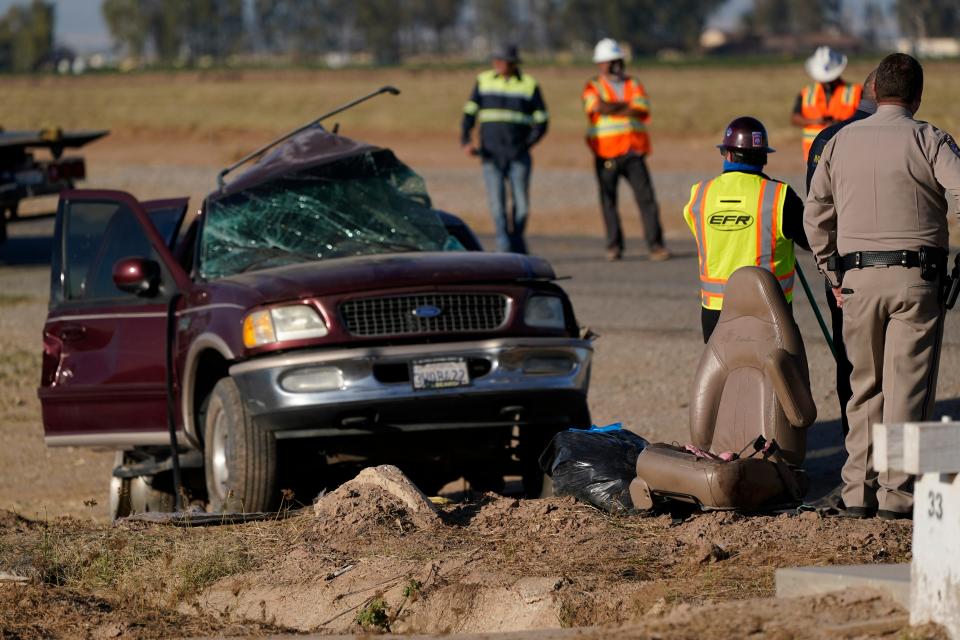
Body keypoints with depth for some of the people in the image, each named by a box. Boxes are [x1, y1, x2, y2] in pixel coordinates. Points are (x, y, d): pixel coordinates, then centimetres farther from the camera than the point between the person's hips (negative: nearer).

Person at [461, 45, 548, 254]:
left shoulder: (529, 85, 2)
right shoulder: (484, 81, 7)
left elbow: (541, 122, 3)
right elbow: (470, 112, 5)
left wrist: (526, 144, -11)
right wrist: (465, 140, -10)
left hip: (518, 156, -1)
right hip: (491, 155, 1)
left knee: (521, 204, -2)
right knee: (497, 203, -8)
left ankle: (517, 242, 20)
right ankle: (504, 247, -5)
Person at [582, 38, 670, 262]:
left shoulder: (634, 85, 14)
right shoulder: (593, 87, 7)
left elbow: (642, 111, -4)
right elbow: (598, 107, -16)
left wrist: (613, 108, -9)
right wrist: (626, 107, -7)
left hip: (633, 152, 2)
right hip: (606, 154, -2)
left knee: (646, 197, -7)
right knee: (609, 200, 2)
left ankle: (655, 245, -9)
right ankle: (614, 246, 11)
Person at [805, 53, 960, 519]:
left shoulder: (840, 143, 10)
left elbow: (815, 217, 13)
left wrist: (833, 275, 19)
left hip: (857, 279, 4)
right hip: (916, 277, -3)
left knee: (864, 388, 13)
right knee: (907, 388, 0)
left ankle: (858, 490, 11)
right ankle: (897, 492, -3)